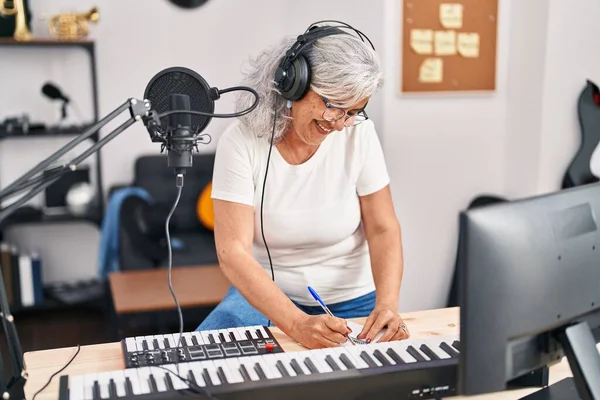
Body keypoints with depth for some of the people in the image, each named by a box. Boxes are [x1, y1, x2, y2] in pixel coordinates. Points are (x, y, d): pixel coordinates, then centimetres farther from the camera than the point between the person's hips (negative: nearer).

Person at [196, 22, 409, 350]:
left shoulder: (359, 133, -11)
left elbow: (383, 229, -6)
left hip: (352, 300, 1)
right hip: (265, 294, -1)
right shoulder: (241, 141, -16)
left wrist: (387, 304, -24)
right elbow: (233, 251, -22)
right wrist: (297, 323, -35)